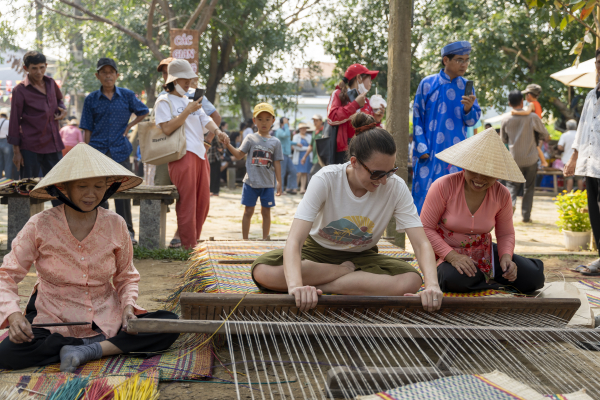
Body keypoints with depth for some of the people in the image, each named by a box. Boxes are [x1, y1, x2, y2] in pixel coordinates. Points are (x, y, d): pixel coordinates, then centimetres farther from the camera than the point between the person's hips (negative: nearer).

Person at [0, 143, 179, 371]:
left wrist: (128, 306, -9)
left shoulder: (115, 225, -2)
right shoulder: (40, 226, -9)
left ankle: (88, 350, -20)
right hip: (54, 322, -2)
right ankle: (108, 346, -16)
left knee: (170, 324, -19)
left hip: (106, 321, 2)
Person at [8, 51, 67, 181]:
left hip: (53, 144, 5)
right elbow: (14, 121, -5)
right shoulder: (20, 90, -7)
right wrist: (16, 151, -7)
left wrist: (63, 110, 4)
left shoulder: (51, 83, 9)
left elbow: (59, 100, 29)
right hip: (30, 147, -5)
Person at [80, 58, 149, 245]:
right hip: (98, 151, 0)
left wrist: (129, 126, 4)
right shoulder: (91, 99, 4)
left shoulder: (127, 96, 4)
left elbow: (144, 112, 17)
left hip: (120, 151, 0)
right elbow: (87, 129, 4)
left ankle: (127, 231, 11)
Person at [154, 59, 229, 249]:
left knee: (203, 201, 7)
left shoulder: (191, 100, 25)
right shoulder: (164, 101, 1)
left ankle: (194, 240, 16)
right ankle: (188, 246, -6)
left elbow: (205, 119, 16)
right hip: (182, 155, -8)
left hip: (200, 154, 8)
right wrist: (188, 110, -13)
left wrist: (217, 131, -5)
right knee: (187, 203, -9)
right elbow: (167, 128, -12)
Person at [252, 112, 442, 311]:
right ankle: (346, 272, -12)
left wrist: (432, 285, -44)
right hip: (317, 251, -1)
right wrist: (295, 286, -55)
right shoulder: (326, 180, -25)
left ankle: (315, 284, -24)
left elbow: (421, 244, -22)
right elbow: (294, 240, -35)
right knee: (262, 271, -32)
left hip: (361, 256, 1)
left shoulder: (396, 188, -19)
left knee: (412, 280, -31)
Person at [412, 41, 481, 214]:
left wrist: (469, 109, -15)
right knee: (425, 191, -4)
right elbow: (417, 118, 2)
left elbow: (472, 121, 8)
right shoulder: (428, 83, -1)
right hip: (429, 153, -2)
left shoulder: (466, 86, 7)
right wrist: (422, 148, -4)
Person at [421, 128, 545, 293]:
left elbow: (506, 234, 8)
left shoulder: (502, 195, -3)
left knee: (534, 277, -13)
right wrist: (452, 256, -28)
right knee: (456, 279, -41)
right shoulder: (443, 186, -16)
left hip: (483, 254, 4)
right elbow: (425, 228, -15)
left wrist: (506, 257, -16)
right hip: (445, 253, -4)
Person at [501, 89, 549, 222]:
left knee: (512, 184, 12)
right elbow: (545, 135, -2)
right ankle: (526, 215, 9)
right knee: (529, 187, 11)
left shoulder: (506, 121, -3)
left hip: (515, 160, 1)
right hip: (531, 159, -1)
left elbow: (503, 139, 10)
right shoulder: (532, 117, -9)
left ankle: (511, 201, -18)